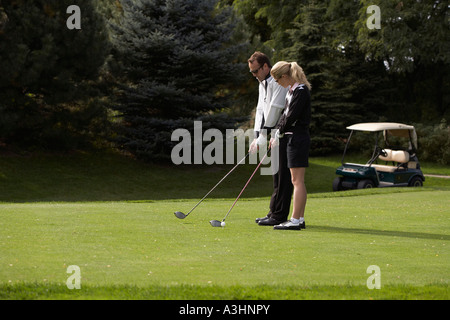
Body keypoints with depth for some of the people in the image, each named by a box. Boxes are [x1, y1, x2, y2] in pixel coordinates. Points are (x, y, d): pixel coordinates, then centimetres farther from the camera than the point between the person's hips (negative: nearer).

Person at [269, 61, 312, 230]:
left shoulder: (301, 91, -15)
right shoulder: (293, 90, 15)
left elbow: (292, 117, -17)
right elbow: (286, 114, 17)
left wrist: (280, 134, -5)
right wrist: (276, 134, 8)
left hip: (298, 138, -10)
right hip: (292, 138, 10)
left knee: (297, 180, -9)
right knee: (298, 181, 10)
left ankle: (295, 220, -9)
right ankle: (300, 219, 14)